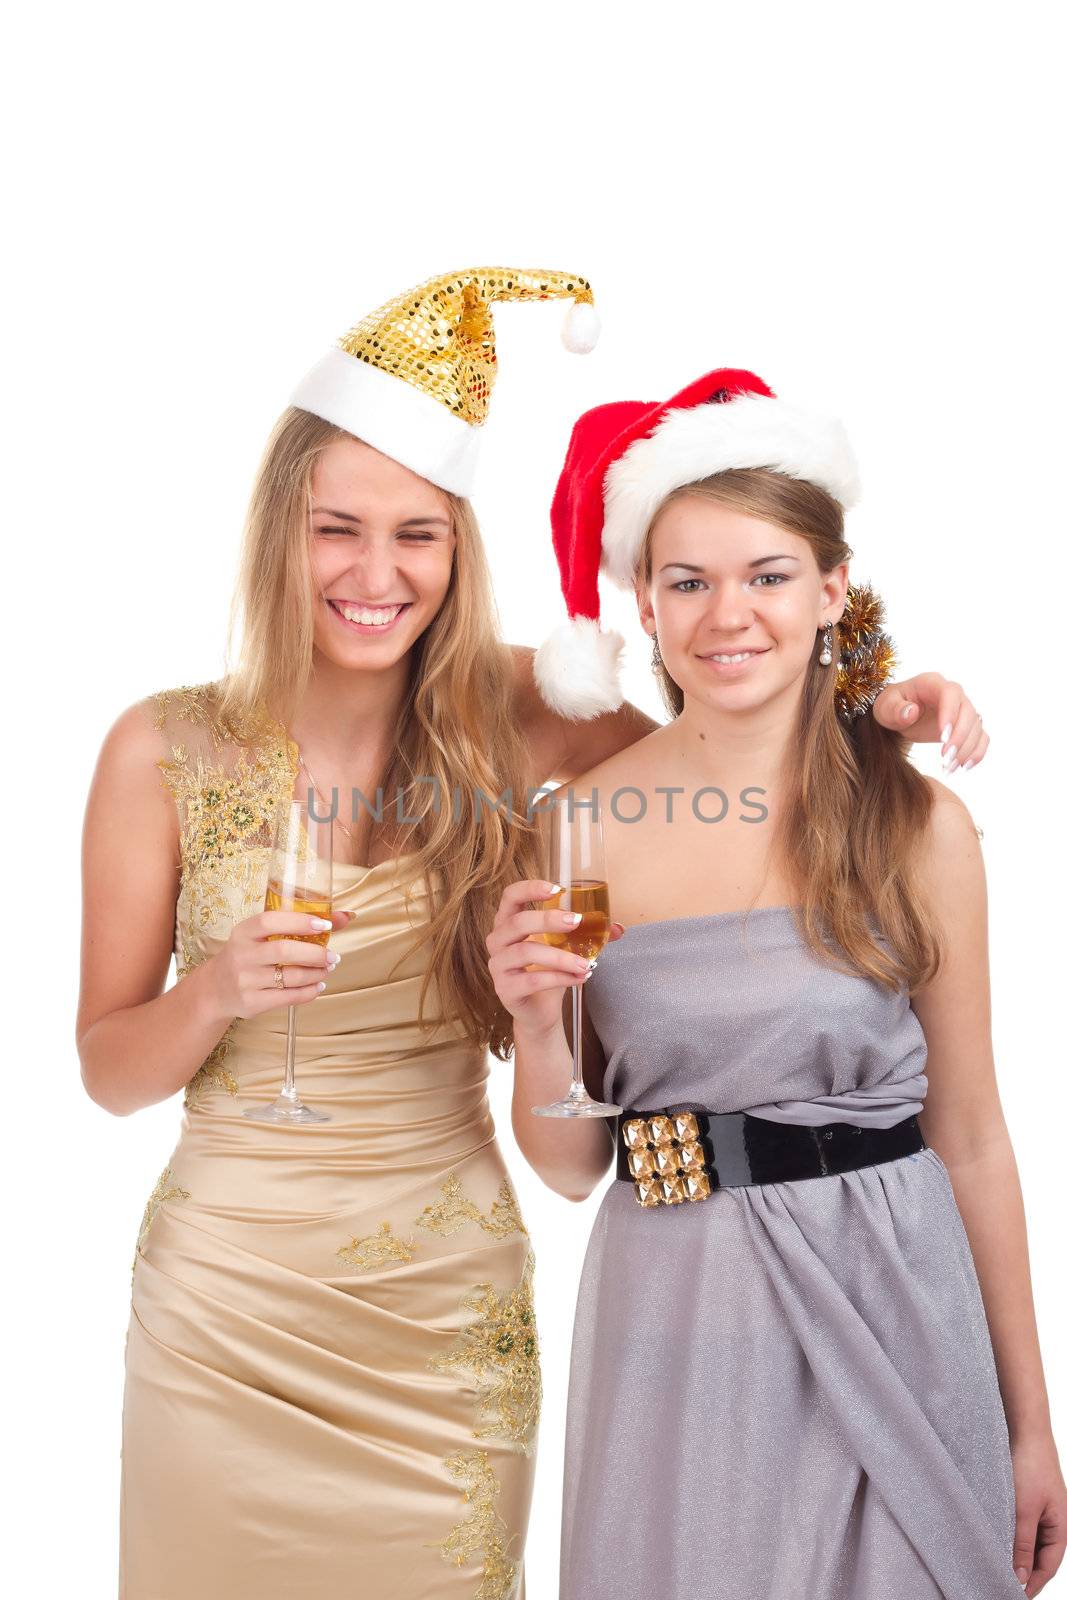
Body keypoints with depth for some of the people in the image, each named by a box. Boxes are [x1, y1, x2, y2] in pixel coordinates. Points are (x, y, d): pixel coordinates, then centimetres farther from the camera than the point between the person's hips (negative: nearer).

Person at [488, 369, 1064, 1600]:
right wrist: (535, 1024, -18)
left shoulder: (919, 824, -6)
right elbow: (570, 1165, 2)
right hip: (673, 1324, 1)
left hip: (888, 1313, 0)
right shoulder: (580, 826, -5)